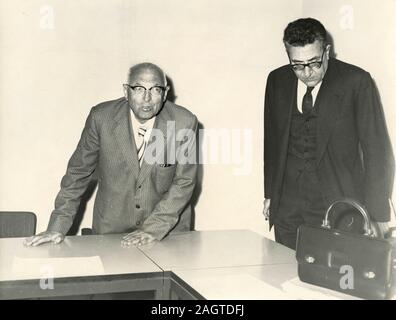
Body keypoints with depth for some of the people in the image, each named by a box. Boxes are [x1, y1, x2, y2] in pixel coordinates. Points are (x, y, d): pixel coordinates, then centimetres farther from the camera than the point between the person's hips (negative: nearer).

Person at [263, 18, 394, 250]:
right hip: (288, 208, 3)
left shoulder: (356, 82, -8)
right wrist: (270, 194, 15)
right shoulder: (277, 80, 4)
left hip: (339, 205, -3)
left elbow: (377, 150, -7)